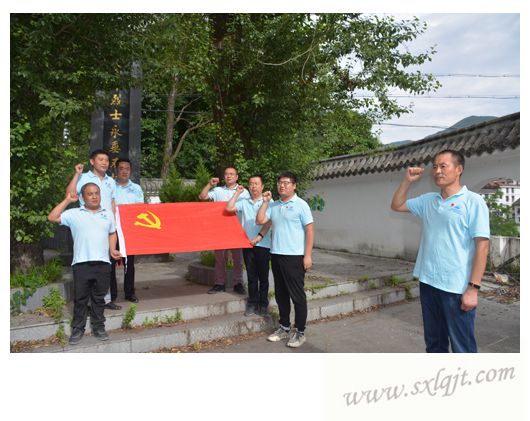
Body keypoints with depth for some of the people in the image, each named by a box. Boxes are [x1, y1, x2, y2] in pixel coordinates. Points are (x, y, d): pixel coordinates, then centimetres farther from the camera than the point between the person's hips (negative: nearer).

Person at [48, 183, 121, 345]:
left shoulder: (108, 214, 12)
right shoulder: (74, 214, 3)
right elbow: (52, 217, -5)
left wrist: (112, 250, 7)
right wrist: (67, 200, -4)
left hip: (103, 263, 2)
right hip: (81, 263, -2)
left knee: (99, 298, 11)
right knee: (80, 298, 7)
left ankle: (98, 326, 23)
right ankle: (78, 329, 19)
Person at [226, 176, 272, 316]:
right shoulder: (244, 202, 10)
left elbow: (268, 222, -6)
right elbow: (229, 208, -1)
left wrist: (259, 236, -15)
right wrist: (237, 193, 5)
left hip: (263, 244, -3)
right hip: (247, 244, 3)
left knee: (263, 276, 4)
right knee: (251, 276, 9)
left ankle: (263, 304, 14)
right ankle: (252, 304, 17)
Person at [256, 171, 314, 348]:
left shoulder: (300, 205, -5)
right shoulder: (273, 205, 12)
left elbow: (310, 230, -8)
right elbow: (259, 220, 5)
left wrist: (308, 255, -14)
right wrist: (265, 202, 0)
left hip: (294, 256, -6)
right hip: (276, 255, 6)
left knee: (297, 295, 1)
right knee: (280, 295, 14)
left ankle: (300, 332, 12)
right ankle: (284, 328, 28)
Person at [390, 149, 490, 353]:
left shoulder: (473, 201, -8)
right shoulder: (428, 200, 9)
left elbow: (482, 245, -12)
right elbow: (397, 205, 21)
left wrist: (473, 288, -16)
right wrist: (407, 181, 6)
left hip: (457, 287, -5)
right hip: (428, 283, 6)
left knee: (462, 346, 6)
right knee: (434, 342, 19)